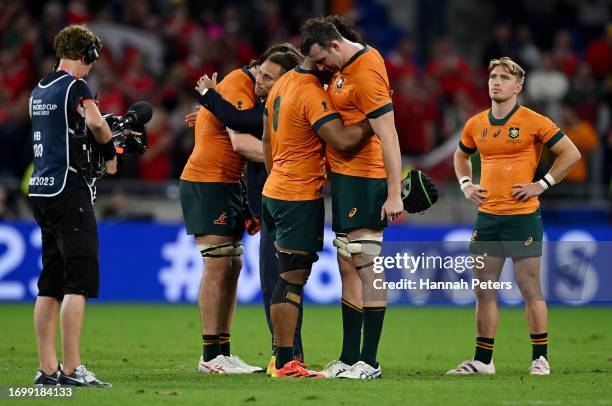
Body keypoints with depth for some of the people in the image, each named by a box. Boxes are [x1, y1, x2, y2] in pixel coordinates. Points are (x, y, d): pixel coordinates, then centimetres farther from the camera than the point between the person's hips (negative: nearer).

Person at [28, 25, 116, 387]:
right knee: (80, 280, -9)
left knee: (51, 284, 10)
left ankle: (47, 368, 9)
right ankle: (72, 369, -14)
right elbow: (97, 124, -22)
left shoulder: (39, 90, 17)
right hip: (68, 190, -9)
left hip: (40, 191, 9)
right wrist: (111, 155, -3)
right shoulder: (75, 85, -8)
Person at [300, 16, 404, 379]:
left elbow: (389, 136, -21)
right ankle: (349, 358, 16)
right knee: (347, 267, 11)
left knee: (365, 263, -8)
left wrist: (394, 195, -24)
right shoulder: (344, 66, 10)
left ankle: (370, 362, -7)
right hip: (344, 173, 10)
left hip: (365, 178, -10)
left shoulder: (366, 74, -18)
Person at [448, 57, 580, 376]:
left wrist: (542, 184, -8)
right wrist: (466, 185, 13)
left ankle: (540, 359, 4)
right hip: (487, 216, 5)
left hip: (522, 215, -5)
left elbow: (571, 154, -4)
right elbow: (461, 155, 29)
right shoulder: (476, 125, 10)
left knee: (530, 288, -3)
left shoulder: (533, 122, -6)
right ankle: (482, 360, 12)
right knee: (484, 289, 6)